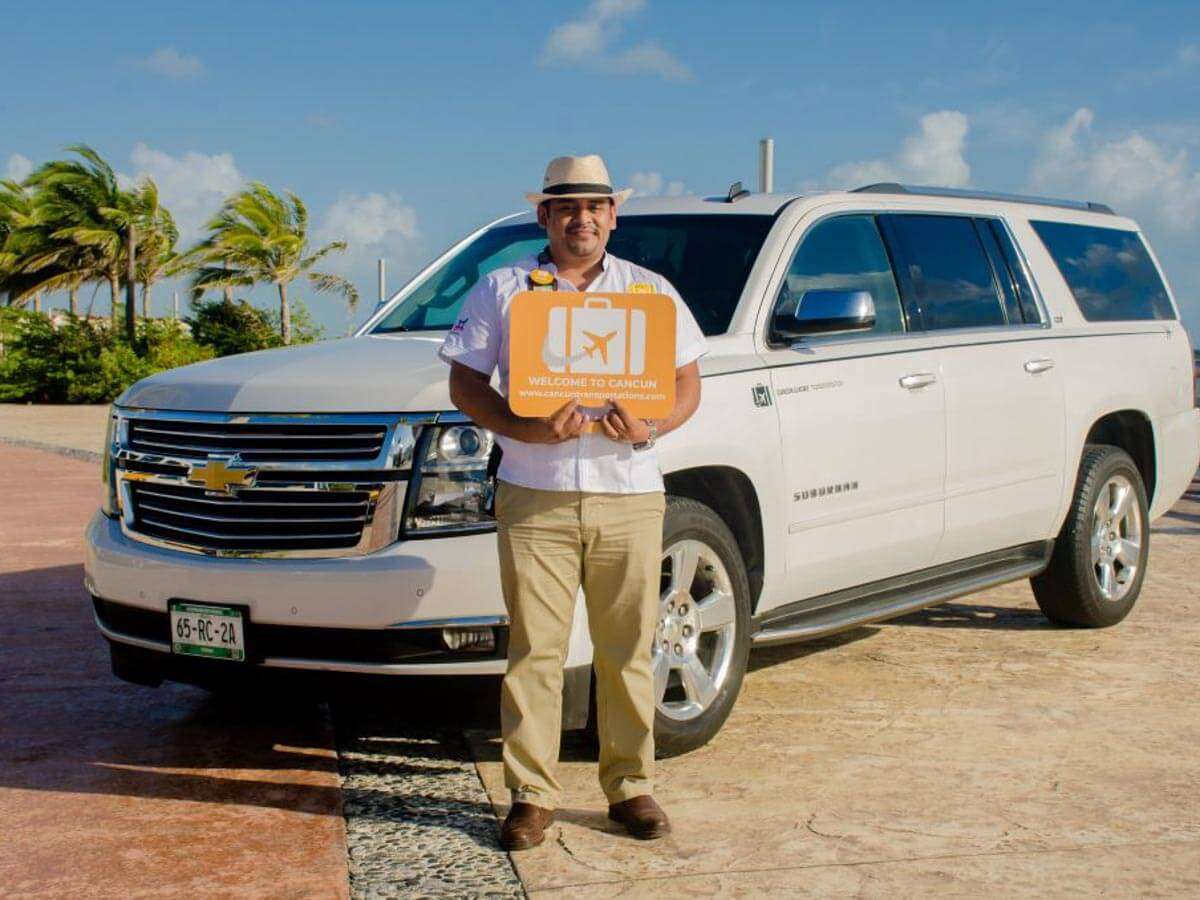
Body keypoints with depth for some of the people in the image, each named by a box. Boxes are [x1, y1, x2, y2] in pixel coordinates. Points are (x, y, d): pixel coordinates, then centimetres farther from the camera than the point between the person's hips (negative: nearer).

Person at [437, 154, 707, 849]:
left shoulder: (650, 290, 14)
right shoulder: (503, 290, 9)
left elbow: (688, 385, 12)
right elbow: (466, 383, 5)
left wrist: (649, 427, -9)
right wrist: (525, 430, -13)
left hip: (628, 497, 1)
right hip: (535, 496, -1)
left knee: (628, 652, 5)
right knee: (535, 650, -3)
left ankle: (631, 786, 17)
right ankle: (532, 795, 6)